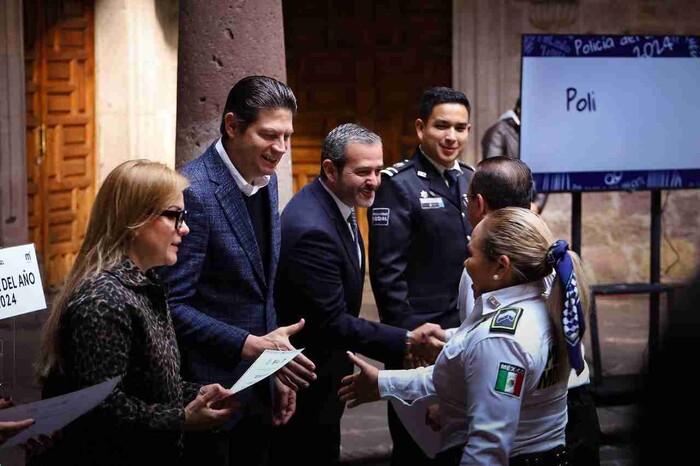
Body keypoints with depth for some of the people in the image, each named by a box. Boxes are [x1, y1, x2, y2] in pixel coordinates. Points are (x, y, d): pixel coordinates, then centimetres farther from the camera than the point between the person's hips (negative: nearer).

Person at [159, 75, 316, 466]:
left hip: (259, 389, 8)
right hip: (209, 390, -8)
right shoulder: (192, 193, -20)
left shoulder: (266, 180, 6)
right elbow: (173, 305, -21)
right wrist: (251, 346, -25)